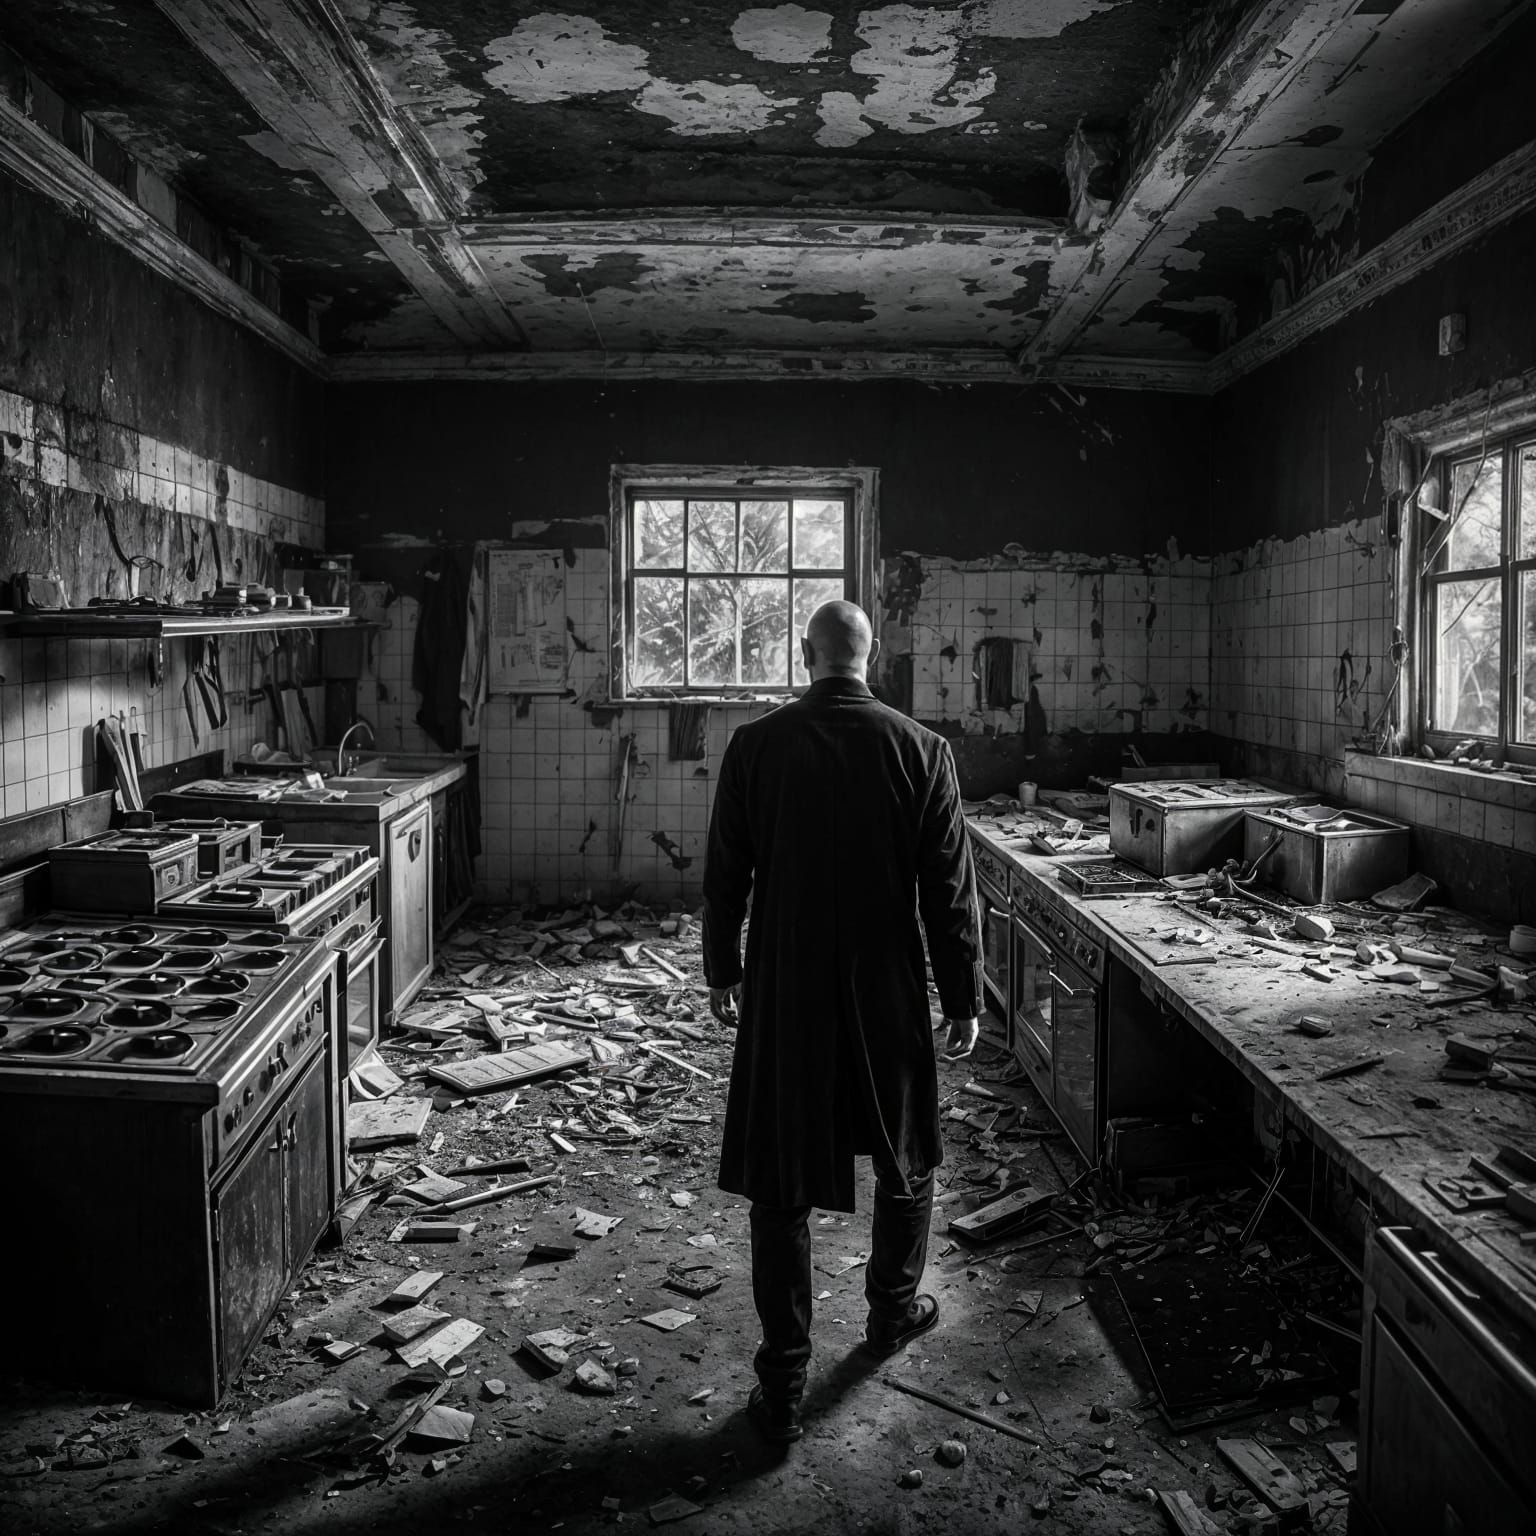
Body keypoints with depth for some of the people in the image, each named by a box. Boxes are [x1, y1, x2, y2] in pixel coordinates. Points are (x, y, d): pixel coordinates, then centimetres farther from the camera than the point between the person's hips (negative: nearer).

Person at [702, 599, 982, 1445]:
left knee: (779, 1184, 9)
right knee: (906, 1159, 24)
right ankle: (892, 1311, 43)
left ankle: (782, 1384, 16)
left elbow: (724, 875, 0)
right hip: (888, 994, 0)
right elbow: (948, 891, -6)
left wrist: (721, 971, 15)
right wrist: (963, 998, 5)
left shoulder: (754, 745, -7)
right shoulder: (921, 749, -8)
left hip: (782, 994, 0)